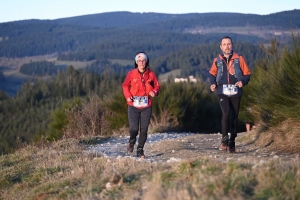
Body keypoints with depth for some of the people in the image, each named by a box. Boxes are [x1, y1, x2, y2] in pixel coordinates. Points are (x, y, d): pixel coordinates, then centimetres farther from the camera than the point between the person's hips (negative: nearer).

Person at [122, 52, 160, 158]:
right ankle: (132, 141, 24)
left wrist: (154, 92, -10)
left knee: (144, 130, 2)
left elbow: (157, 86, 11)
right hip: (133, 106, -1)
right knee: (134, 128, -10)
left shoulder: (151, 74, 2)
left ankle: (140, 150, 17)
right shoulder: (131, 74, -1)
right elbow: (125, 86, 9)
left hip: (146, 106, 2)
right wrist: (128, 96, -7)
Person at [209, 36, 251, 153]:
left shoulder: (239, 59, 4)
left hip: (236, 92, 1)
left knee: (234, 117, 4)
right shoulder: (217, 60, 7)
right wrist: (213, 83, 4)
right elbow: (212, 73, 21)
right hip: (222, 92, -1)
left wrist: (243, 82, -11)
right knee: (226, 113, -22)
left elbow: (247, 74, 8)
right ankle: (224, 138, -9)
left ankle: (232, 143, 15)